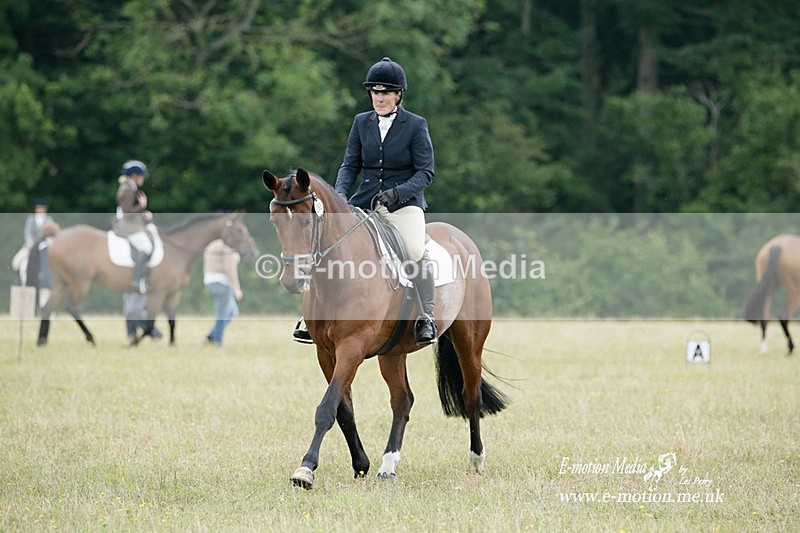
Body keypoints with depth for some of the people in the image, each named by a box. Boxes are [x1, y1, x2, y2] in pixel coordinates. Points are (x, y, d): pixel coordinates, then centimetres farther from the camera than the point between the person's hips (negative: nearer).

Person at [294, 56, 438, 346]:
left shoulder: (416, 125, -2)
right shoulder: (362, 122, 10)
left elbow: (425, 172, -7)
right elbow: (350, 164, 8)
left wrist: (396, 192, -22)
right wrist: (340, 193, -11)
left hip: (405, 203, -4)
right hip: (366, 202, 4)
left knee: (416, 251, -29)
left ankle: (425, 319, -17)